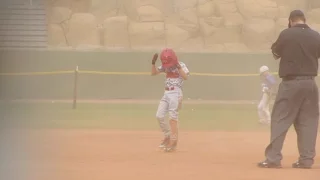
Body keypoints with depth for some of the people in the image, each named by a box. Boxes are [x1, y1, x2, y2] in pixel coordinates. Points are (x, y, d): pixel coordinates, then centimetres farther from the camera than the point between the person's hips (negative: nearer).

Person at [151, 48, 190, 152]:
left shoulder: (181, 65, -6)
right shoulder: (165, 66, 11)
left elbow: (185, 77, -21)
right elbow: (153, 73, 10)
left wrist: (178, 66, -28)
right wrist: (153, 63, -5)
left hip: (176, 93, -6)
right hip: (166, 94, 6)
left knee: (173, 118, -9)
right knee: (159, 116, 0)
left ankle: (173, 142, -6)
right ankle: (168, 136, 17)